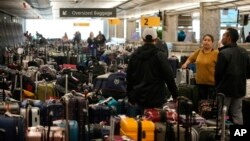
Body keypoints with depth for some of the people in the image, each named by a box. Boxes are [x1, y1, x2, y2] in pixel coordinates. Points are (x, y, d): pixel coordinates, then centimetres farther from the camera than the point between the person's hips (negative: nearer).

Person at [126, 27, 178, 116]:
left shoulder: (134, 55, 6)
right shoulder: (160, 56, -9)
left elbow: (129, 78, 12)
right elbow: (169, 77, -9)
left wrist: (130, 97, 21)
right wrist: (175, 95, 1)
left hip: (139, 99, 4)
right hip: (156, 100, -4)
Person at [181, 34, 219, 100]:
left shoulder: (216, 53, -12)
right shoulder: (199, 51, 6)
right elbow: (191, 58, 23)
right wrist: (186, 64, 6)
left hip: (212, 83, -5)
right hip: (200, 82, 5)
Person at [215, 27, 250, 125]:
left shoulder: (224, 53, -19)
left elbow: (218, 72, -14)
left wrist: (217, 86, 3)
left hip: (225, 89, -6)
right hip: (239, 88, 7)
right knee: (237, 113, 13)